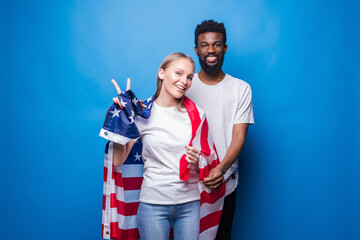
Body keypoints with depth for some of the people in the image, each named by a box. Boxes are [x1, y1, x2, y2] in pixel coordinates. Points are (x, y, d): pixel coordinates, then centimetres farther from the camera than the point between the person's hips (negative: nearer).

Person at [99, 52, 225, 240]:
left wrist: (198, 163, -12)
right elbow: (117, 161, -7)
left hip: (190, 204, 2)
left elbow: (207, 162, 10)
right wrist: (121, 119, -12)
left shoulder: (196, 114, 2)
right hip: (153, 204, -2)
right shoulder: (141, 114, -4)